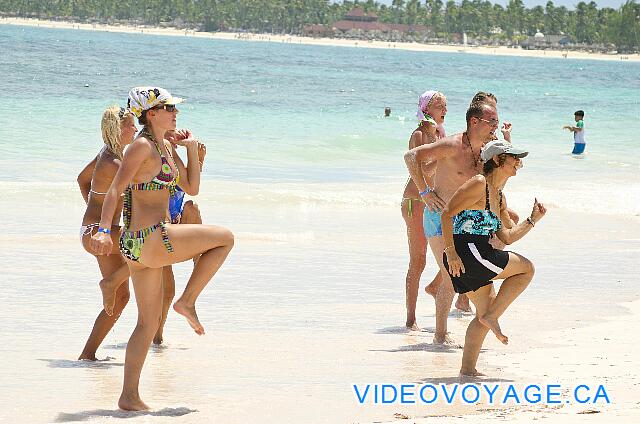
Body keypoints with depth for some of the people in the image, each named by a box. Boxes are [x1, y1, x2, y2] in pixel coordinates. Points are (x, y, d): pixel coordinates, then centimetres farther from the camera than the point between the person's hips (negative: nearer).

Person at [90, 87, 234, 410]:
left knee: (149, 322, 12)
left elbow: (191, 188, 21)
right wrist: (103, 230, -29)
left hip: (139, 246, 10)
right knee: (225, 238, 2)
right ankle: (188, 301, 5)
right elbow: (115, 189, -18)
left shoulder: (166, 147, 17)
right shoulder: (142, 147, -11)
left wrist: (192, 150, 12)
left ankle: (129, 397, 12)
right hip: (151, 240, -10)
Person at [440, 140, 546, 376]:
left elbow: (506, 238, 23)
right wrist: (450, 252, -22)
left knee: (485, 311, 13)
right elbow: (447, 214, -16)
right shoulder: (479, 184, -10)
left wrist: (532, 220, 17)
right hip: (467, 252, -10)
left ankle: (468, 367, 11)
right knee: (526, 268, 2)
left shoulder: (499, 197, 20)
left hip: (477, 258, 10)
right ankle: (492, 317, 0)